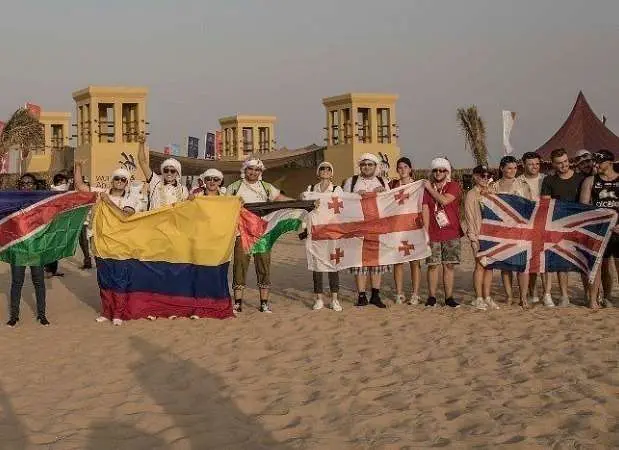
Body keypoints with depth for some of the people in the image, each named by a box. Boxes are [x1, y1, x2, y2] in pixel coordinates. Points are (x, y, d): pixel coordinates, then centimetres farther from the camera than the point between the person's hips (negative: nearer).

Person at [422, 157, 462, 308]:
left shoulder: (453, 186, 2)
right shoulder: (426, 187, 8)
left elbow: (444, 200, -16)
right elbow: (425, 211, 2)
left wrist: (431, 189, -4)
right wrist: (425, 232, -4)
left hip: (451, 233, -1)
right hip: (433, 234, 1)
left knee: (448, 266, 2)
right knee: (432, 265, -1)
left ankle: (449, 297, 8)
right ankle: (431, 297, 8)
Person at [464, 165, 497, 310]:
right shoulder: (471, 195, -2)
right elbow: (469, 217, -7)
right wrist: (473, 238, -13)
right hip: (479, 234, -6)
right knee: (480, 265, -6)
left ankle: (487, 297, 10)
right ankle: (478, 299, -1)